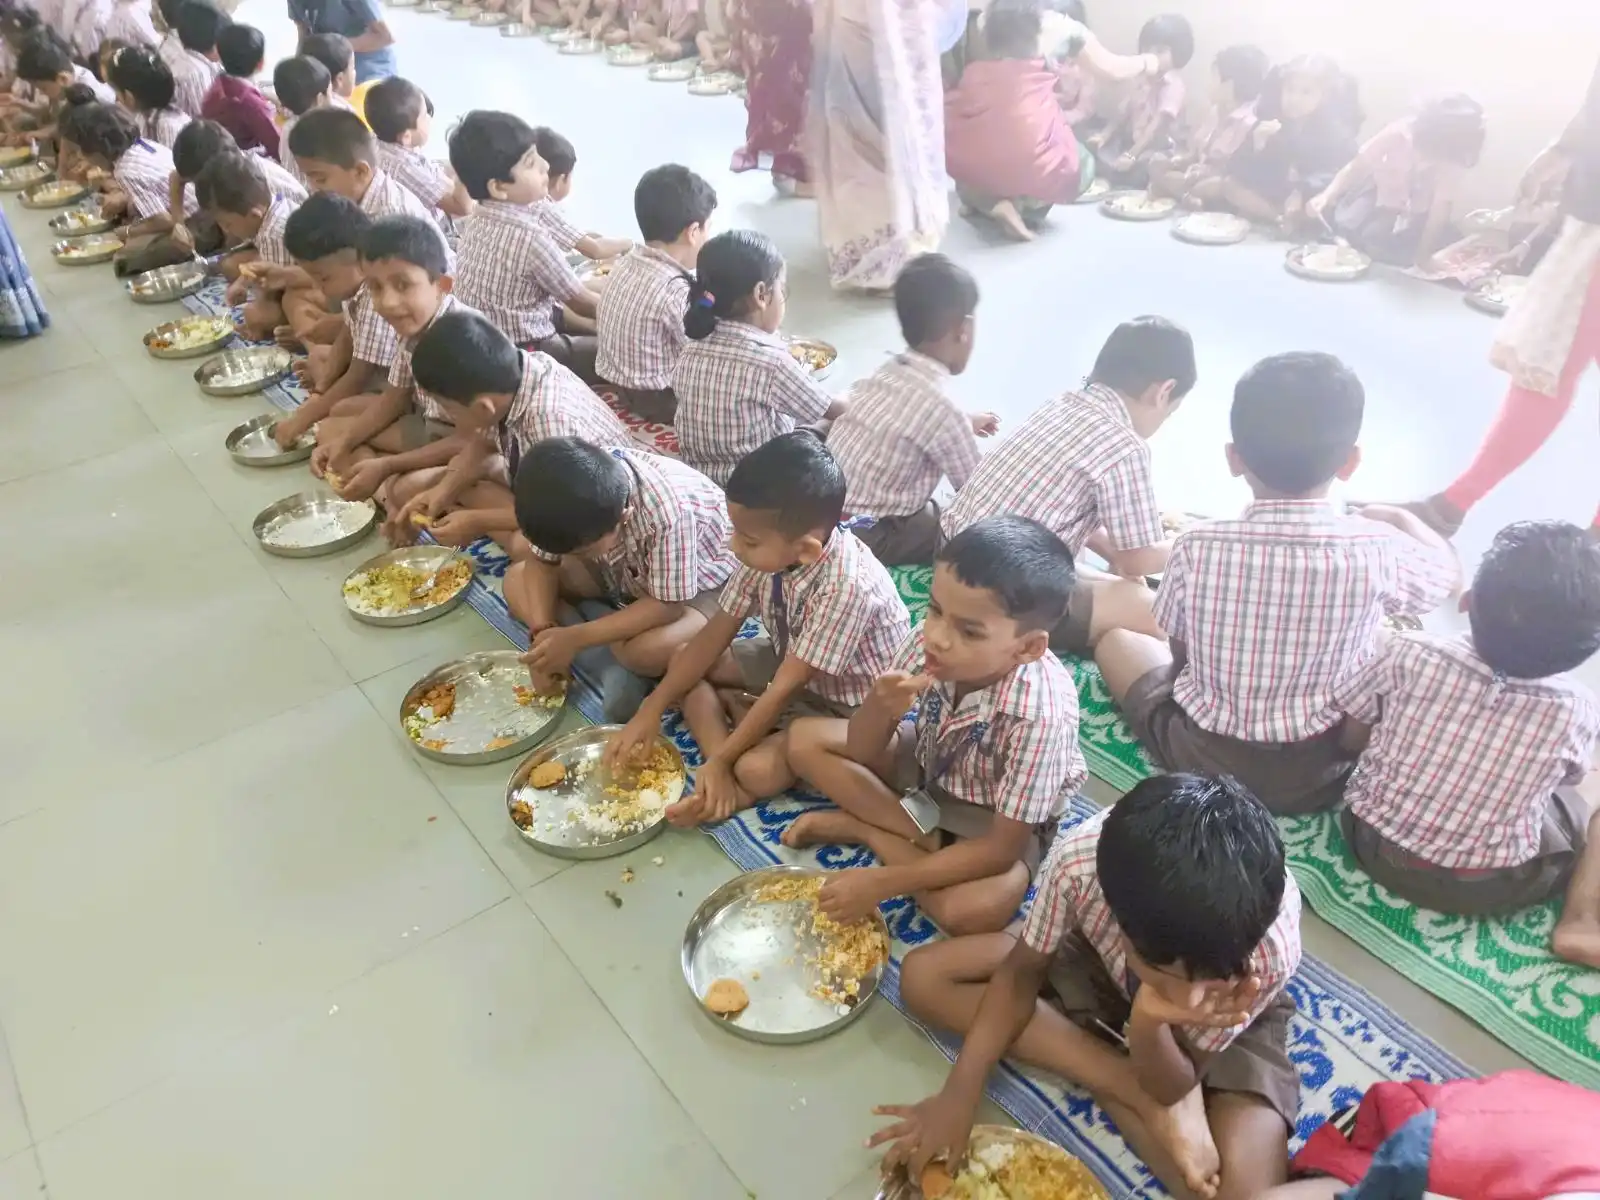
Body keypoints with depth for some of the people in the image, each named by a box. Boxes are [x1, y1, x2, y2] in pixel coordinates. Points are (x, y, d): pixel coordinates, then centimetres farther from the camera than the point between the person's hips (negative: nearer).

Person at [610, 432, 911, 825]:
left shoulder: (847, 586, -36)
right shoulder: (770, 552, -17)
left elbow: (783, 689, -29)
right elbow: (715, 635, -6)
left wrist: (721, 761, -23)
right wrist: (651, 709, -8)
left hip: (849, 703, -8)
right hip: (790, 662, 8)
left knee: (756, 770, -31)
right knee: (683, 661, -2)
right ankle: (726, 777, -14)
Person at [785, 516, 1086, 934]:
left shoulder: (1043, 713, -37)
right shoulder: (928, 642, -26)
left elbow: (1003, 847, -30)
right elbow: (860, 751, -14)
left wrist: (883, 882, -32)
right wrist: (879, 707, -39)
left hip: (992, 817, -4)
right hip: (928, 766, 5)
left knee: (977, 909, -33)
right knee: (804, 738, -7)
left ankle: (862, 828, -10)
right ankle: (925, 833, -11)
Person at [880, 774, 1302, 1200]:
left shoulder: (1270, 949, -38)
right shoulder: (1080, 858, -37)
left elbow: (1175, 1086, -24)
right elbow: (1020, 973, -16)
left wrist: (1148, 1022, -45)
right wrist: (958, 1095, -23)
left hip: (1230, 1020, -4)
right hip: (1100, 965, 4)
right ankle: (1139, 1095, -16)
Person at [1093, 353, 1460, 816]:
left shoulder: (1196, 545, -18)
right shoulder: (1376, 550, -17)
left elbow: (1179, 647, -2)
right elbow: (1448, 571, 7)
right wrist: (1398, 518, 25)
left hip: (1198, 758, 0)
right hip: (1317, 777, 1)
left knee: (1116, 638, 20)